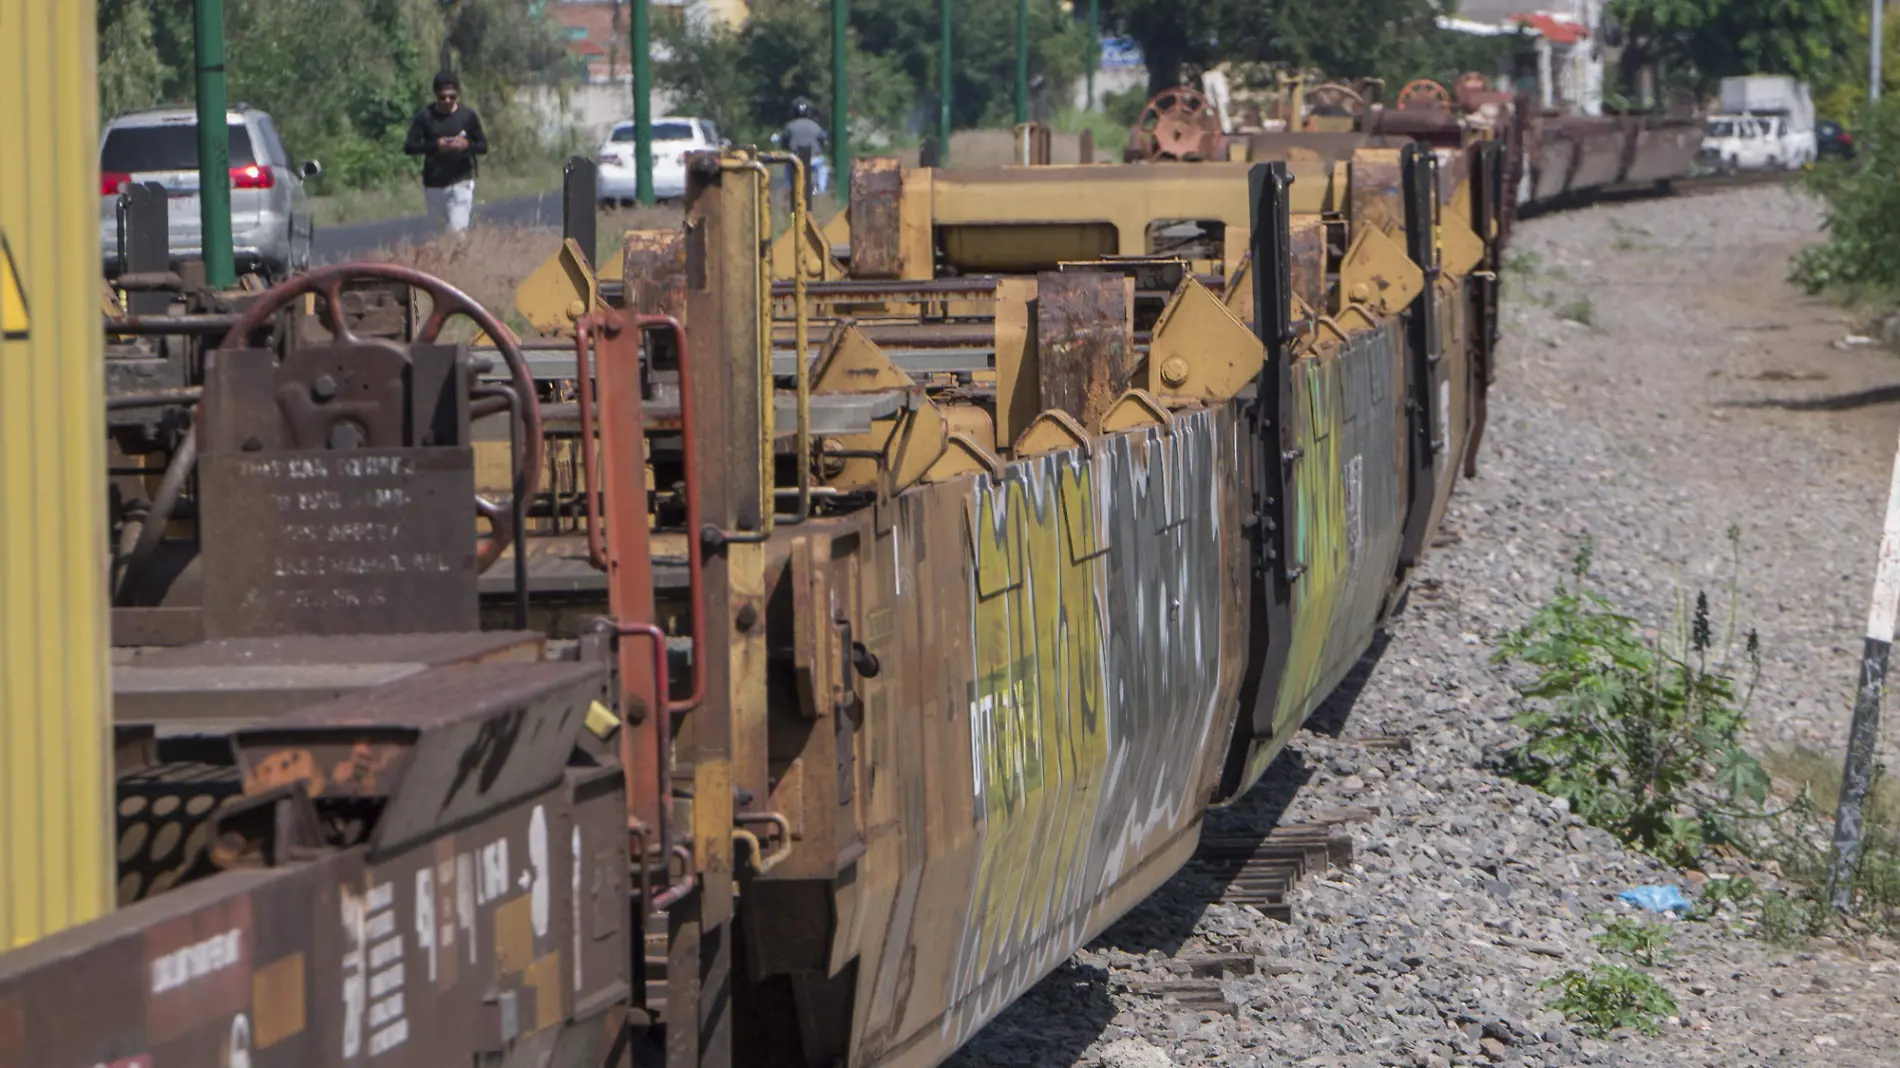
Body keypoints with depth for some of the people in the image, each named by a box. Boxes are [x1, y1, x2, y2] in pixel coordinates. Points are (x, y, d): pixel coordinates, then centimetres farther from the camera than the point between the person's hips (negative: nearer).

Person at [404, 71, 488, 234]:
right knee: (440, 231, 11)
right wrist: (435, 145, -22)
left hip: (461, 182, -2)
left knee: (457, 231, -14)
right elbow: (409, 147, -6)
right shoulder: (425, 115, -4)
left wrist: (467, 145, -20)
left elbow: (483, 147, 3)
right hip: (433, 183, 2)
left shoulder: (468, 115, -3)